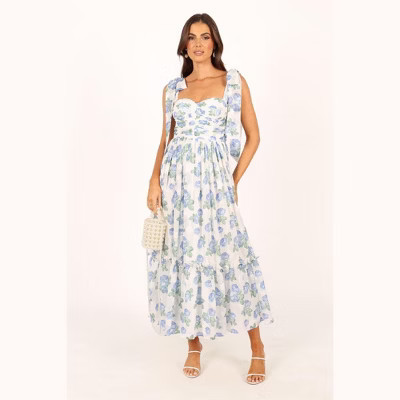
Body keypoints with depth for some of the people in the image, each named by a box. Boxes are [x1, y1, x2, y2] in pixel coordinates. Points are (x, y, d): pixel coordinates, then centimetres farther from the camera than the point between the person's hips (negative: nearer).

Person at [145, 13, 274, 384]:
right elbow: (165, 140, 13)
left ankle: (257, 348, 12)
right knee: (182, 256, 4)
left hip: (214, 178, -3)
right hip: (176, 178, 3)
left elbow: (253, 135, 5)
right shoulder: (172, 88, 13)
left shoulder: (234, 81, 5)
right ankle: (194, 344, 21)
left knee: (230, 255, -5)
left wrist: (235, 180, -1)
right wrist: (155, 181, 0)